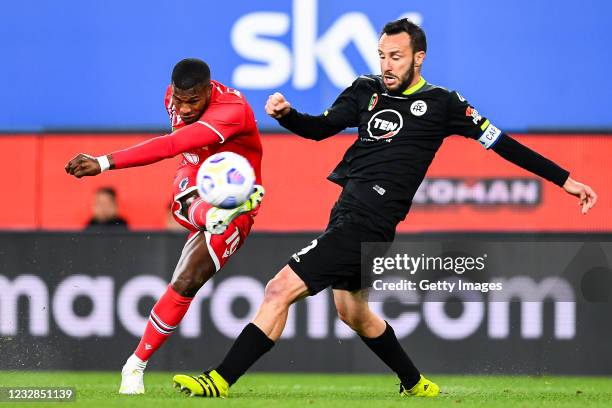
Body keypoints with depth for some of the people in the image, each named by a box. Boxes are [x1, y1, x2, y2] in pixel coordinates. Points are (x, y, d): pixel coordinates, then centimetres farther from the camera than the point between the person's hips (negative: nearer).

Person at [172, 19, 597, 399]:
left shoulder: (440, 103, -4)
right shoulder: (367, 90, 10)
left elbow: (499, 141, -1)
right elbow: (321, 128, 19)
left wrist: (565, 179, -1)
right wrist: (286, 114, -3)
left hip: (368, 222, -8)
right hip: (347, 211, 8)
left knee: (280, 290, -15)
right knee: (353, 311, 25)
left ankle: (221, 380, -14)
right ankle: (417, 385, 42)